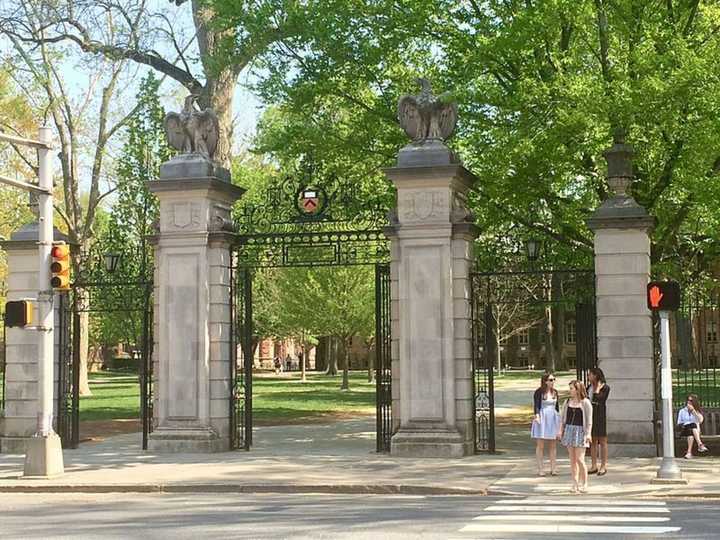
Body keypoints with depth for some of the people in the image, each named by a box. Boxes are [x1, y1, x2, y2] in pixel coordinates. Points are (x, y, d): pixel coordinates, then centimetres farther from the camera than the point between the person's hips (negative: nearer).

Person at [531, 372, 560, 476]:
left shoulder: (555, 392, 9)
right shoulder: (539, 392, -7)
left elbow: (557, 406, 17)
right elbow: (536, 405, -14)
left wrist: (559, 419, 19)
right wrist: (537, 415, -30)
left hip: (553, 419, 5)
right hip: (542, 418, -5)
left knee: (553, 445, 7)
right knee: (540, 445, -1)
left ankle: (553, 469, 12)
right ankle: (540, 469, 3)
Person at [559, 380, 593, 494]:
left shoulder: (585, 403, -4)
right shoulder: (567, 402, 10)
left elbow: (589, 420, -6)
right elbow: (562, 417, 13)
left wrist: (588, 434, -12)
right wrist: (560, 430, 5)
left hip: (580, 431, -5)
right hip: (569, 430, 5)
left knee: (579, 459, -9)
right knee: (572, 459, 6)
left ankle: (584, 484, 2)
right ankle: (575, 484, 12)